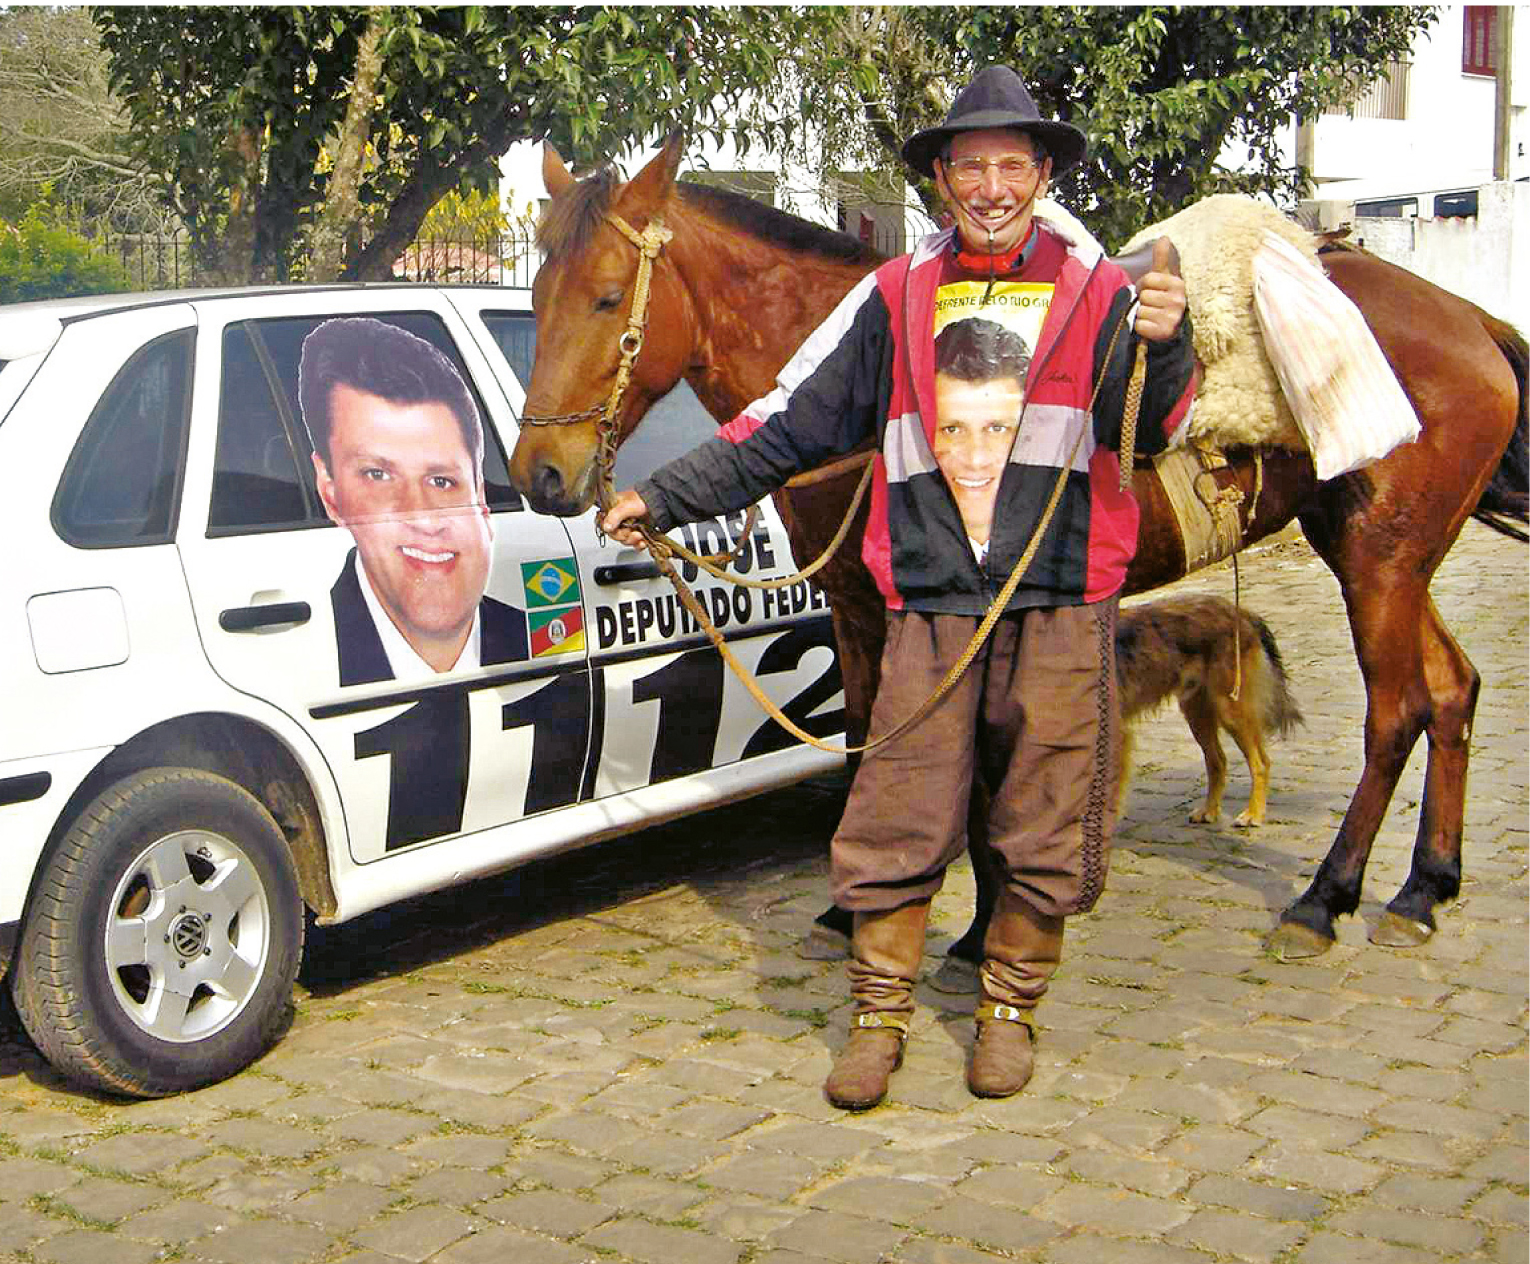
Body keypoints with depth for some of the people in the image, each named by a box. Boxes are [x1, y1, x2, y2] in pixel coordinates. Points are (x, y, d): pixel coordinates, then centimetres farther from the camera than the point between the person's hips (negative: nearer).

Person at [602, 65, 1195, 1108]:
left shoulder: (1098, 294, 3)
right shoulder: (896, 299, 9)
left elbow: (1150, 429, -11)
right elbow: (789, 423, 12)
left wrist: (1162, 346, -32)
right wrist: (665, 498, 11)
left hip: (1062, 610, -1)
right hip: (932, 609, 1)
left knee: (1046, 833, 7)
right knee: (897, 823, 2)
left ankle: (1010, 1008, 26)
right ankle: (880, 1015, 18)